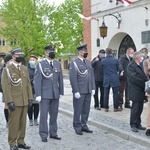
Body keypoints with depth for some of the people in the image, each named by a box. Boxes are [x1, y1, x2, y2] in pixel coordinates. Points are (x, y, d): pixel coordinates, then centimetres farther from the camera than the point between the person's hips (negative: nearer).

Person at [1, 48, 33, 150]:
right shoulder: (7, 70, -3)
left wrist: (30, 98, 6)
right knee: (13, 123, 0)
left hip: (25, 102, 5)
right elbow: (6, 87, -8)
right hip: (14, 102, -5)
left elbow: (28, 84, 14)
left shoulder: (25, 69, 14)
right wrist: (9, 101, -15)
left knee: (23, 123, 10)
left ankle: (21, 141, 22)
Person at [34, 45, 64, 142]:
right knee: (44, 115, 0)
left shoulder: (58, 64, 9)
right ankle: (44, 135, 9)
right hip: (45, 94, -4)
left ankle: (53, 133, 21)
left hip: (55, 94, 4)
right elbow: (37, 80, -6)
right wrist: (38, 94, -11)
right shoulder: (41, 64, -4)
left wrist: (61, 92, 8)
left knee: (54, 114, 10)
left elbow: (60, 79, 11)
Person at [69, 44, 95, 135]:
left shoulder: (88, 62, 13)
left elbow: (92, 76, 15)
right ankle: (77, 128, 15)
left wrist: (93, 88, 8)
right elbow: (73, 78, -12)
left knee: (86, 110, 12)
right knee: (78, 110, 4)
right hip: (79, 91, -6)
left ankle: (84, 125, 25)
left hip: (88, 91, 6)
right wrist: (76, 91, -15)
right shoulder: (74, 63, -8)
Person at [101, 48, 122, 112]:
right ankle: (116, 107, 8)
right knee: (115, 94, 4)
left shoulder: (103, 61, -5)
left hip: (106, 79, 2)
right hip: (114, 79, -2)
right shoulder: (115, 60, -8)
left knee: (106, 94, 8)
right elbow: (118, 69, 7)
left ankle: (106, 107, 12)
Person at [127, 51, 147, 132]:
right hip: (135, 91, -8)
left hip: (141, 91, 8)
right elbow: (134, 78, -20)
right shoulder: (131, 66, -13)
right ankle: (133, 125, 9)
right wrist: (145, 83, -16)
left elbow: (143, 76, 16)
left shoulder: (139, 66, 14)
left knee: (139, 108, 13)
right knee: (135, 109, -2)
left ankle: (138, 124, 22)